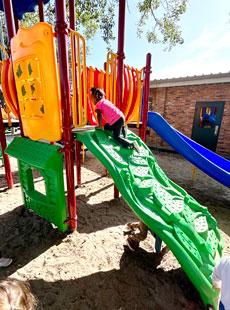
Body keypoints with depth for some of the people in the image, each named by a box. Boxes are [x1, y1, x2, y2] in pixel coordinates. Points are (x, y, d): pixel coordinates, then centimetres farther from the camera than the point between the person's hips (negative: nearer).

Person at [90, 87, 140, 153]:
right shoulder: (105, 101, 23)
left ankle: (132, 144, -18)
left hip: (117, 120, -8)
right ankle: (122, 128, 16)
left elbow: (99, 114, -18)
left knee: (116, 138, -7)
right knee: (106, 127, 25)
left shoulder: (98, 104, -2)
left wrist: (100, 126, -13)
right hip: (120, 117, 9)